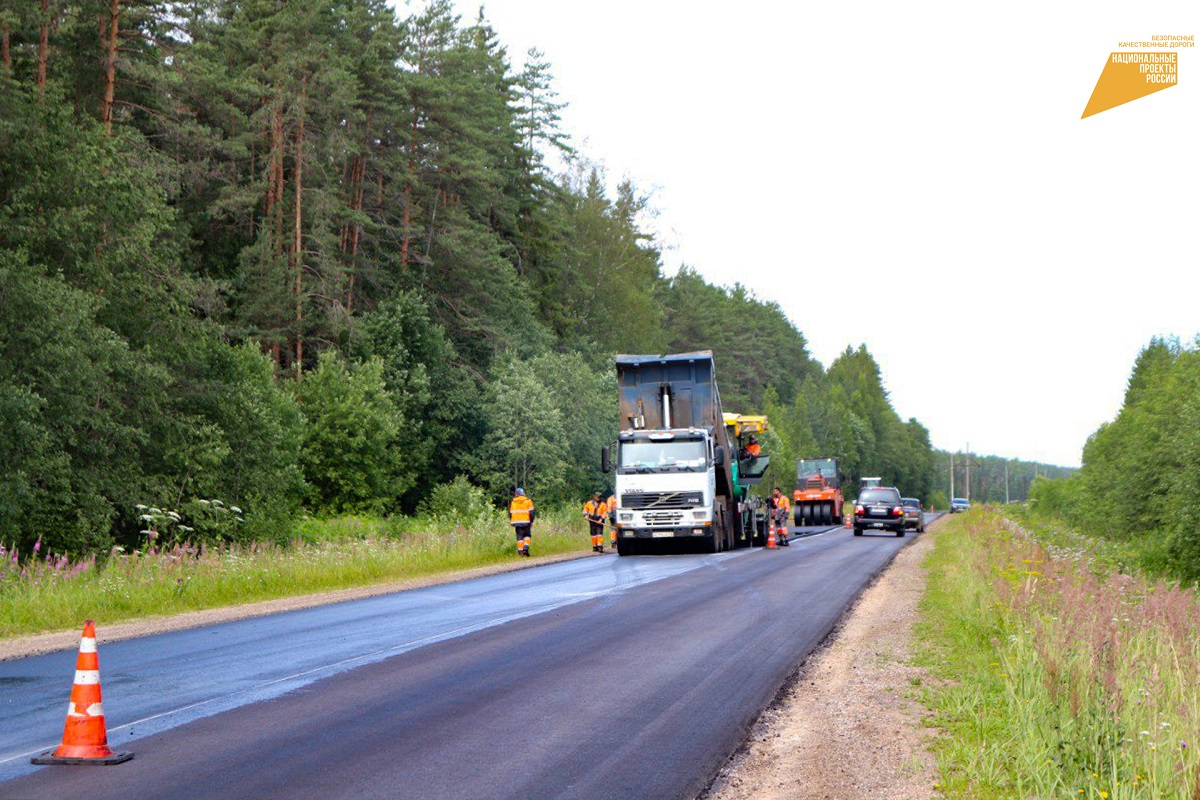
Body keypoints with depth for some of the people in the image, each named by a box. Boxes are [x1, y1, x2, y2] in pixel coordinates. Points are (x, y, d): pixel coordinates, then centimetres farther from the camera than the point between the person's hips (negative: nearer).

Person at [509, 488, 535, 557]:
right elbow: (531, 512, -3)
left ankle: (520, 550, 5)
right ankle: (525, 548, -8)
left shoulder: (513, 502, 5)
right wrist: (531, 521, 6)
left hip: (517, 522, 1)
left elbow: (510, 513, 8)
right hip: (526, 522, -1)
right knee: (527, 535, 11)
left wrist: (511, 522, 18)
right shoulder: (528, 501, -1)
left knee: (519, 536, 8)